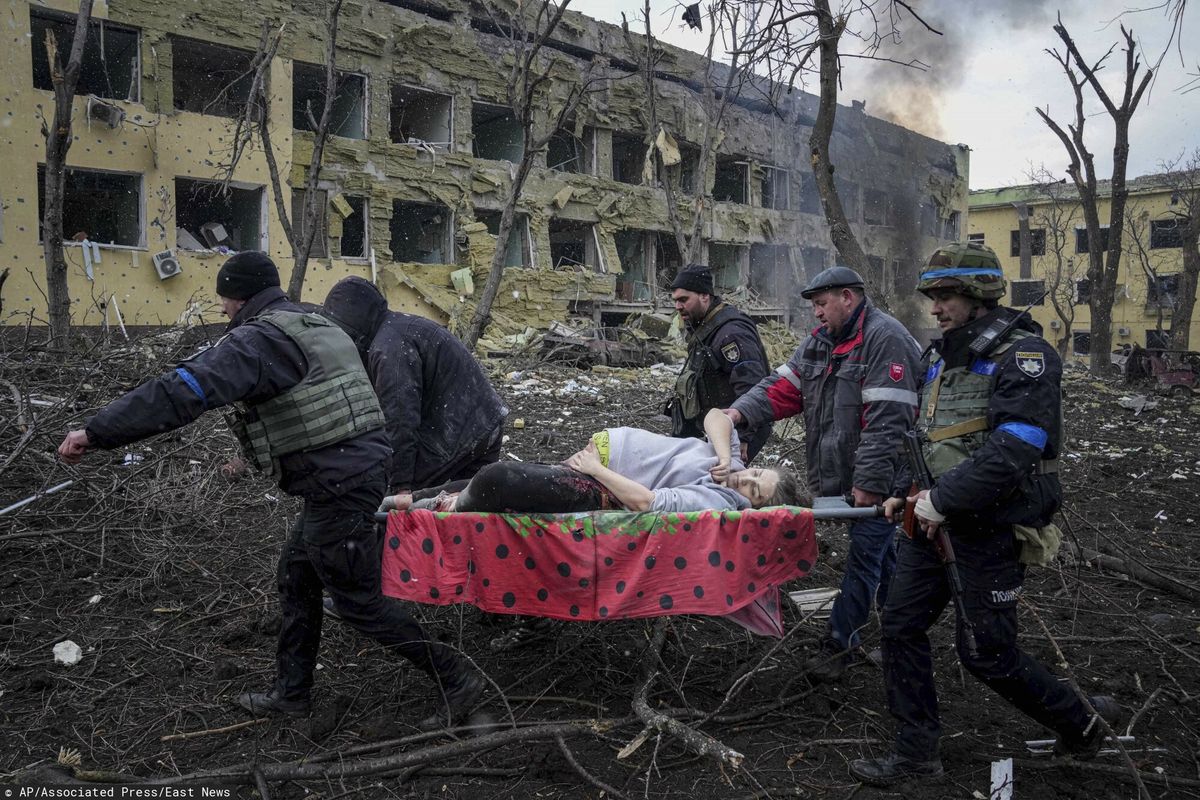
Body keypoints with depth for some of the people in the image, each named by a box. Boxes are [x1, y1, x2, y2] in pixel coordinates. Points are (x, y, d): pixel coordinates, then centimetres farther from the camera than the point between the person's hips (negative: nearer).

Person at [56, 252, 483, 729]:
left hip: (338, 485, -10)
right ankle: (291, 692, 32)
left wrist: (95, 432, -22)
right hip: (361, 465, 10)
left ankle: (455, 680, 9)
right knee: (297, 575, 21)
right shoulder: (320, 328, 16)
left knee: (359, 600, 2)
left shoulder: (258, 339, -14)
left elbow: (185, 391, -24)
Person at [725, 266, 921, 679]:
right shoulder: (820, 340, 12)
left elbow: (887, 420, -23)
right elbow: (783, 386, 6)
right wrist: (741, 411, -11)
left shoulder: (884, 339, -17)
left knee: (865, 556, 1)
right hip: (840, 474, 9)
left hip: (877, 478, -9)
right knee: (880, 553, 20)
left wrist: (869, 482, -24)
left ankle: (839, 641, 10)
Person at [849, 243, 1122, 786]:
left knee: (986, 653, 2)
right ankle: (916, 754, 18)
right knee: (901, 626, 6)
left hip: (991, 528, -8)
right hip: (935, 518, 8)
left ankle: (1080, 723, 28)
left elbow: (1013, 450, -27)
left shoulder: (1024, 355, -16)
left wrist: (943, 500, -23)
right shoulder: (943, 355, 11)